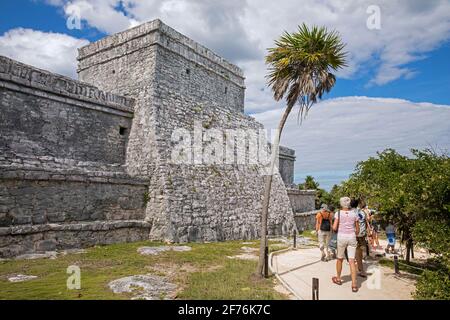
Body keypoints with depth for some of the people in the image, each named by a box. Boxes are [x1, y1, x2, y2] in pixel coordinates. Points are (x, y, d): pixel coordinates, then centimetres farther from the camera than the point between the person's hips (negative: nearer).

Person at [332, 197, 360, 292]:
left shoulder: (338, 213, -6)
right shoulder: (354, 214, 3)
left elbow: (334, 228, -12)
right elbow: (357, 229, 8)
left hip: (341, 237, -2)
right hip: (351, 237, 2)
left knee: (340, 259, 17)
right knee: (352, 261, 0)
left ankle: (338, 279, 32)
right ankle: (354, 285, -7)